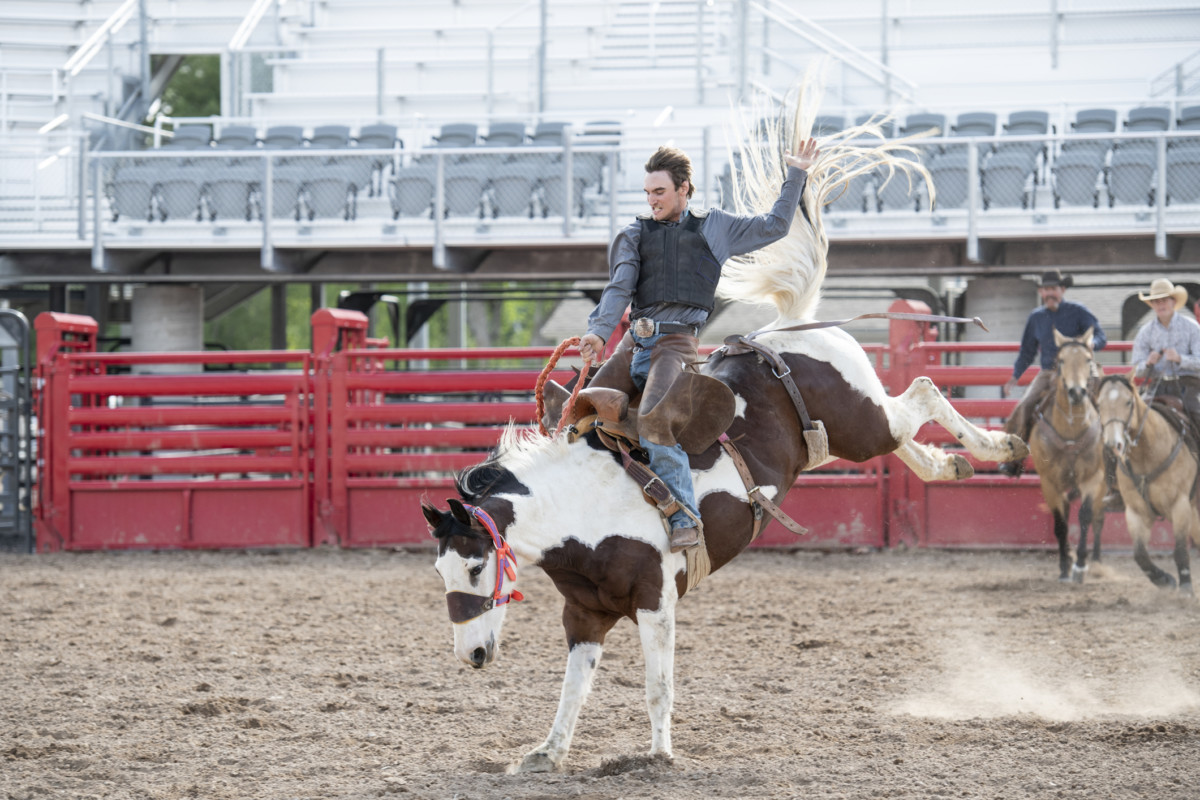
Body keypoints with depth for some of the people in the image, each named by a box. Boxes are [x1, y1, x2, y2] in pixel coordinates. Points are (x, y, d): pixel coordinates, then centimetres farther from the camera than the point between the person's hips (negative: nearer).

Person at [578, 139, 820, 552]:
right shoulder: (635, 235, 18)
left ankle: (685, 518, -25)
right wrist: (599, 330, -11)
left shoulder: (713, 228, 15)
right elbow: (619, 287, 5)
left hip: (677, 340, -5)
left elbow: (774, 226, 23)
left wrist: (796, 176, 21)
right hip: (633, 342, 5)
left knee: (653, 421, -27)